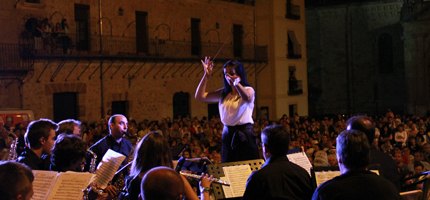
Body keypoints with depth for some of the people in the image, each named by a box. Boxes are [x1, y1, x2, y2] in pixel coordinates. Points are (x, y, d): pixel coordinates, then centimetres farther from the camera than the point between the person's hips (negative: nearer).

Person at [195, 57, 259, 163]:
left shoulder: (248, 90, -2)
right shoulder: (223, 93, 12)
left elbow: (247, 98, -27)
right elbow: (200, 96, 7)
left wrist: (236, 83, -46)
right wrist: (206, 75, 0)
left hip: (244, 134, -5)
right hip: (227, 133, 5)